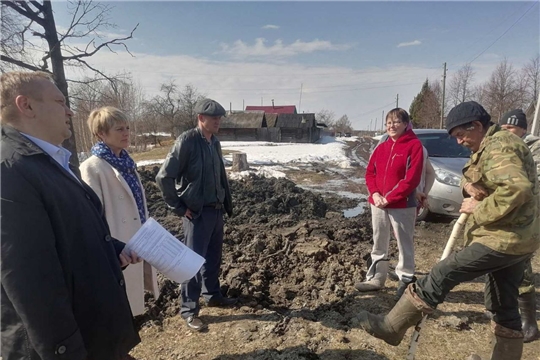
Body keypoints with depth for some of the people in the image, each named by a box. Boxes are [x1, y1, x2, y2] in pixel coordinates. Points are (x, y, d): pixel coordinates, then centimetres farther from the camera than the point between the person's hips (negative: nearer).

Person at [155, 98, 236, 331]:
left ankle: (213, 295, 37)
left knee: (213, 257, 18)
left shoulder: (215, 142, 8)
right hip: (197, 213, -7)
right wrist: (179, 207, -11)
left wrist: (227, 202, 12)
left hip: (216, 210, 7)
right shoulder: (187, 141, -14)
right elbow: (164, 177, -15)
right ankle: (189, 310, 19)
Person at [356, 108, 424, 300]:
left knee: (404, 244, 7)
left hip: (402, 206, -6)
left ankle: (406, 280, 22)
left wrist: (389, 198, -17)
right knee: (379, 244, 15)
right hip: (378, 204, 6)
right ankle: (376, 278, 27)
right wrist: (375, 194, -8)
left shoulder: (414, 145, -7)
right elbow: (370, 172, 9)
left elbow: (412, 178, -15)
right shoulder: (381, 148, 11)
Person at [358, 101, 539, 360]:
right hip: (515, 238, 11)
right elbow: (477, 180, 22)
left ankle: (391, 327, -2)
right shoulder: (492, 147, 18)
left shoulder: (499, 147, -16)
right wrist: (472, 187, -1)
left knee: (441, 275, -10)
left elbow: (517, 189, -31)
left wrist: (479, 209, -20)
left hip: (502, 239, -11)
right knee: (503, 306, 18)